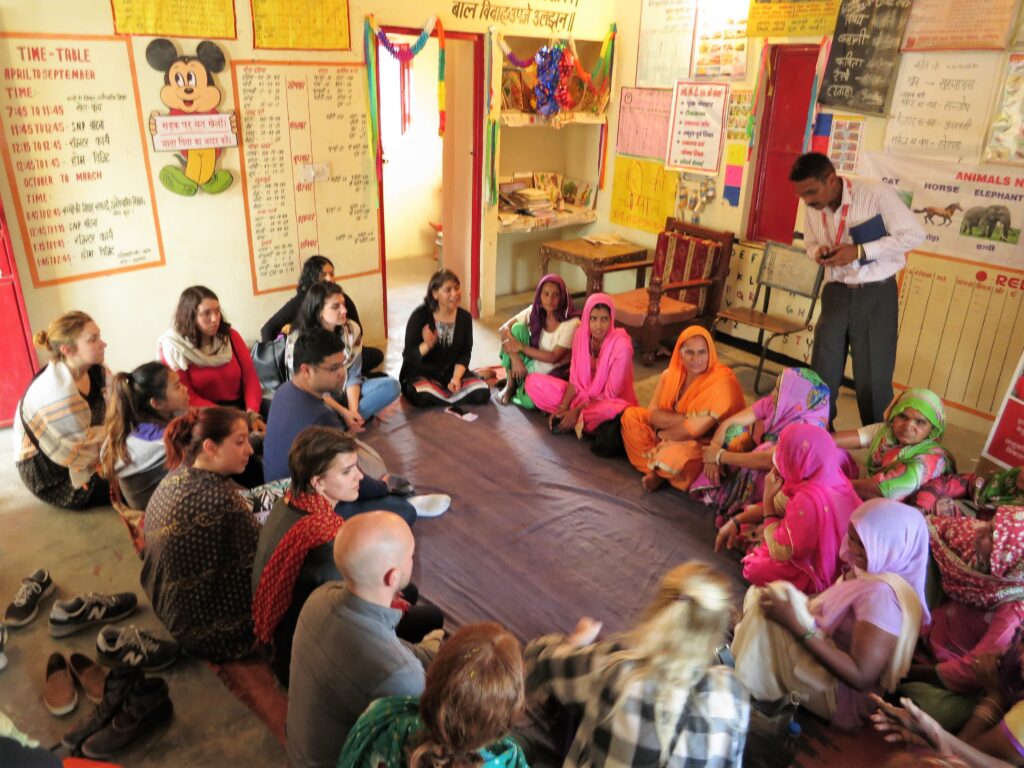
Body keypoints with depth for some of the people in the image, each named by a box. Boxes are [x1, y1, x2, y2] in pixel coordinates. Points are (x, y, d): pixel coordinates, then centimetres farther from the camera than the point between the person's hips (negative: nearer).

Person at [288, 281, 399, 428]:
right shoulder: (297, 340, -17)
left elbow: (353, 375, -6)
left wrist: (353, 410, -23)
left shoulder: (352, 329, -7)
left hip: (347, 391, 5)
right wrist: (344, 412, -25)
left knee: (392, 385, -18)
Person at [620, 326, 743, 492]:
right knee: (631, 415, -6)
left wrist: (661, 434, -11)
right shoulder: (672, 373, -7)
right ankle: (653, 469, -7)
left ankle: (660, 472, 0)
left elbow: (694, 430, -27)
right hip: (676, 434, 7)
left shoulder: (721, 382, -26)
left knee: (672, 457, -37)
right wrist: (686, 418, -26)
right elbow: (653, 413, -11)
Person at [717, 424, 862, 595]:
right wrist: (736, 521, 2)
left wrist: (768, 496, -22)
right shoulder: (828, 476, -10)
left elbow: (778, 551, -25)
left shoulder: (808, 499, -38)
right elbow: (780, 505, 5)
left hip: (820, 575, -8)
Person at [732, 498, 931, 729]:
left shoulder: (882, 595, -29)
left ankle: (743, 691, -6)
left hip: (843, 696, -9)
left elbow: (861, 677, -31)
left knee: (780, 594, -22)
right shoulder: (870, 573, -1)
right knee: (759, 595, 8)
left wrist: (796, 625, -33)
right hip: (831, 664, 9)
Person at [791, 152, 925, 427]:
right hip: (836, 293, 5)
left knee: (873, 377, 1)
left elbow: (914, 234, -14)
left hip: (876, 295, -4)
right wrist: (818, 252, -10)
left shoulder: (876, 194, -17)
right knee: (822, 372, 8)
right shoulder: (812, 206, -1)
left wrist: (860, 251, -23)